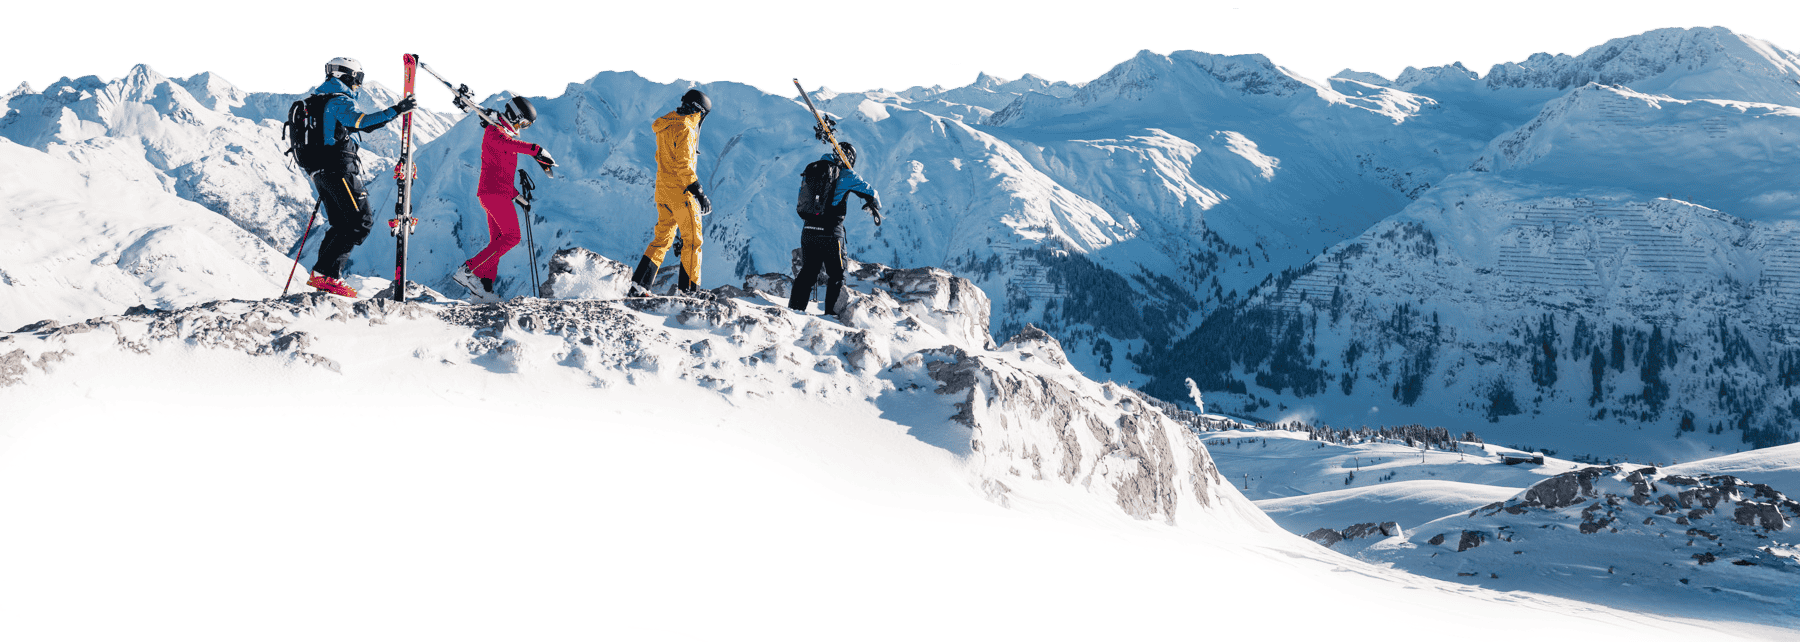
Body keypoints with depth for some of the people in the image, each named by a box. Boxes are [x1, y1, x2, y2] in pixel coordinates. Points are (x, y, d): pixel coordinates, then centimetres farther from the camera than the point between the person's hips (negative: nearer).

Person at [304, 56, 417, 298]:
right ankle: (325, 273, -15)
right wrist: (395, 110, -30)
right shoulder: (339, 100, -10)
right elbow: (360, 121, -27)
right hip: (340, 170, -10)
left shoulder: (316, 101, 21)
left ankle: (326, 278, 6)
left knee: (340, 225, 15)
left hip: (320, 173, 10)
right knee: (361, 222, -8)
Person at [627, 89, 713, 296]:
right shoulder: (684, 129, -15)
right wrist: (698, 193, -21)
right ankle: (689, 288, 1)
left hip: (662, 191, 9)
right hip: (681, 192, -9)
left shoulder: (665, 126, 14)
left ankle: (639, 283, 6)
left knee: (662, 238, 13)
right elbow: (684, 165, -21)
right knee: (692, 240, 1)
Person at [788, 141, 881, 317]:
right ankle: (831, 313, -1)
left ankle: (794, 309, 10)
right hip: (830, 232, -5)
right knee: (836, 275, 5)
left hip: (808, 230, 5)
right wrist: (875, 210, 27)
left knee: (807, 272, 14)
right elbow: (871, 193, 7)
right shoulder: (846, 175, -3)